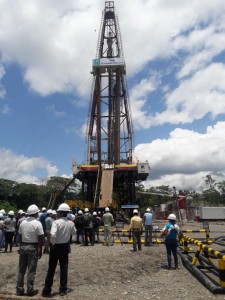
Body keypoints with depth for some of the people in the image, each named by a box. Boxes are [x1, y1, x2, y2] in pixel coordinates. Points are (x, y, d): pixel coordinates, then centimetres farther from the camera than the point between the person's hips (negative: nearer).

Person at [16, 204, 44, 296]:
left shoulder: (22, 223, 4)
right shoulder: (37, 223, -12)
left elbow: (20, 236, 7)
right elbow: (40, 238, -11)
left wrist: (21, 247, 16)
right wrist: (40, 250, -3)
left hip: (23, 246, 5)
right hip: (33, 247, -5)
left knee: (21, 269, 13)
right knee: (31, 270, 4)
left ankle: (19, 289, 21)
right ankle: (30, 290, 11)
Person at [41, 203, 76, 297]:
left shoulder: (56, 222, -20)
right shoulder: (71, 223, -3)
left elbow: (53, 234, -32)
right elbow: (74, 232, 15)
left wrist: (52, 243, -16)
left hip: (56, 247, -4)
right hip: (65, 247, 4)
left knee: (51, 268, 8)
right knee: (64, 268, 12)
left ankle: (47, 290, 17)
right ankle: (63, 289, 19)